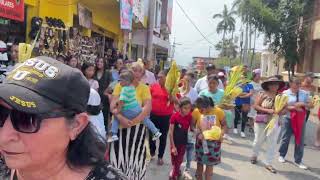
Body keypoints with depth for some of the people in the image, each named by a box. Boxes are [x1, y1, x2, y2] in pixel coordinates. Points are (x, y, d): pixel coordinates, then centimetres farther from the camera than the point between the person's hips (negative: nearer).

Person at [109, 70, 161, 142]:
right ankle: (156, 132, 35)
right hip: (138, 108, 7)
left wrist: (118, 110, -15)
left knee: (116, 118, 8)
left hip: (129, 112, -7)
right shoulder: (132, 87, 6)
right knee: (145, 119, 26)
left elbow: (121, 101, -26)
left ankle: (114, 135, 2)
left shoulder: (124, 89, -17)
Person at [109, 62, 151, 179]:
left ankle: (134, 176, 26)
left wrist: (132, 121, -21)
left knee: (134, 158, 6)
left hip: (136, 128, -1)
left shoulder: (144, 88, 1)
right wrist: (120, 117, -24)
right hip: (119, 127, 1)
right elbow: (112, 105, -5)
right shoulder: (120, 86, 4)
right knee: (118, 157, 9)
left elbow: (148, 107, -10)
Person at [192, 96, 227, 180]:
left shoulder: (219, 111, -17)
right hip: (201, 141, 1)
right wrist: (198, 134, -26)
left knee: (210, 163, 10)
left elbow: (224, 125, -5)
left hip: (214, 141, -1)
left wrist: (221, 133, -24)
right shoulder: (196, 112, -16)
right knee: (200, 162, 14)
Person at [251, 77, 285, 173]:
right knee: (258, 140, 12)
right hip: (261, 122, -2)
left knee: (272, 144, 4)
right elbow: (255, 106, -10)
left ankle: (268, 164, 16)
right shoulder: (262, 94, -6)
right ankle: (254, 155, 39)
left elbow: (284, 110, 7)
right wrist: (267, 110, -19)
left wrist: (280, 111, -16)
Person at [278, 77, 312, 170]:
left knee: (300, 140, 5)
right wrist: (294, 107, -22)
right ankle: (282, 155, 30)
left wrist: (303, 104, -16)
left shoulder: (304, 93, 2)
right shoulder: (285, 93, -5)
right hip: (288, 118, -2)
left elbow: (309, 105, 5)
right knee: (285, 138, 9)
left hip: (301, 119, 2)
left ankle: (298, 161, 17)